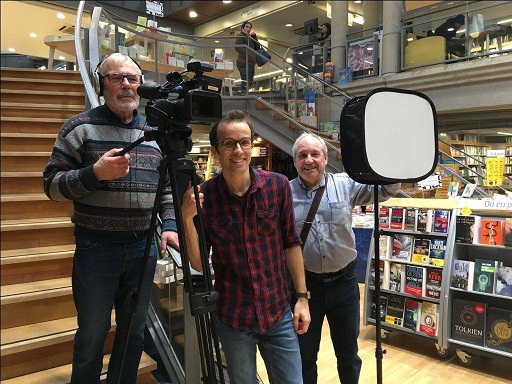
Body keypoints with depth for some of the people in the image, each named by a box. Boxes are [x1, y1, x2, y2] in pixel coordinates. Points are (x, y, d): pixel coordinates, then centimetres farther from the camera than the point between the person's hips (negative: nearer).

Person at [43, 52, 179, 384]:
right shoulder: (80, 128, -2)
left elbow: (166, 186, 14)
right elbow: (52, 184, -4)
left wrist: (169, 224, 1)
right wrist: (94, 173, -20)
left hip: (143, 246, 4)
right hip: (96, 247, -3)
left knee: (134, 331, 15)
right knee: (92, 335, 8)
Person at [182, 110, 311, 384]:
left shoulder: (278, 185, -7)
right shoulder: (203, 196, -9)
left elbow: (291, 244, 2)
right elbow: (198, 264, -5)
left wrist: (302, 297, 1)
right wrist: (187, 218, -20)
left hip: (278, 313, 1)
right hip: (232, 318, 0)